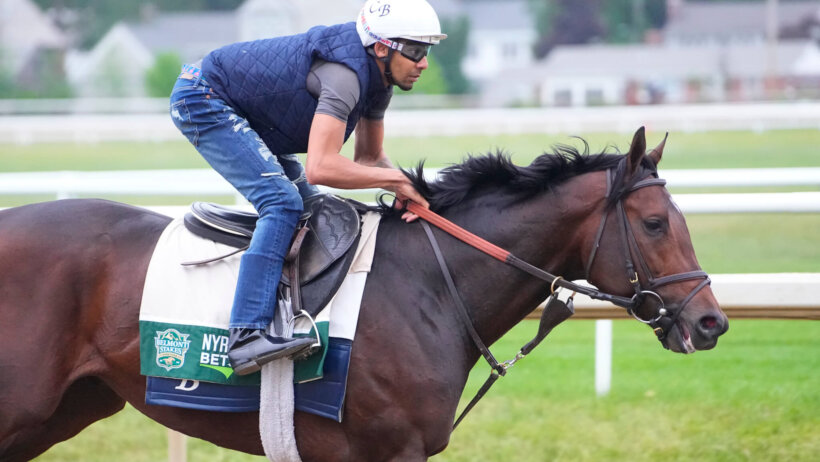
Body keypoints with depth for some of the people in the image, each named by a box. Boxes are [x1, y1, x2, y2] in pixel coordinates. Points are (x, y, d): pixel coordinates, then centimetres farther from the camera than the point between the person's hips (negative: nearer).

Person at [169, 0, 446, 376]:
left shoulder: (380, 77, -1)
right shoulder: (344, 73, -32)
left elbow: (368, 157, 8)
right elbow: (321, 168, -41)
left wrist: (404, 189, -13)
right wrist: (394, 178, -30)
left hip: (244, 116, 11)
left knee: (309, 207, 14)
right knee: (282, 201, -23)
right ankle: (246, 337, -34)